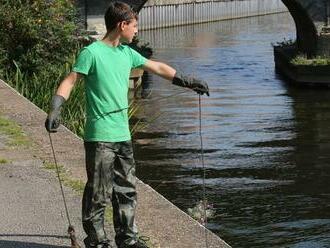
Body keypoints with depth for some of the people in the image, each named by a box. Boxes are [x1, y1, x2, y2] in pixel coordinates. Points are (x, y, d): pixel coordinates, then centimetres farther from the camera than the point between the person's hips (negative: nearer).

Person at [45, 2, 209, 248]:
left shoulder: (127, 53, 12)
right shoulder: (92, 52, -9)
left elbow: (157, 67, 22)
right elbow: (69, 81, -12)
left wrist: (188, 82, 25)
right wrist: (55, 110, -24)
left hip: (123, 135, 8)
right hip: (100, 137, -7)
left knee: (127, 190, 13)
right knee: (99, 193, -2)